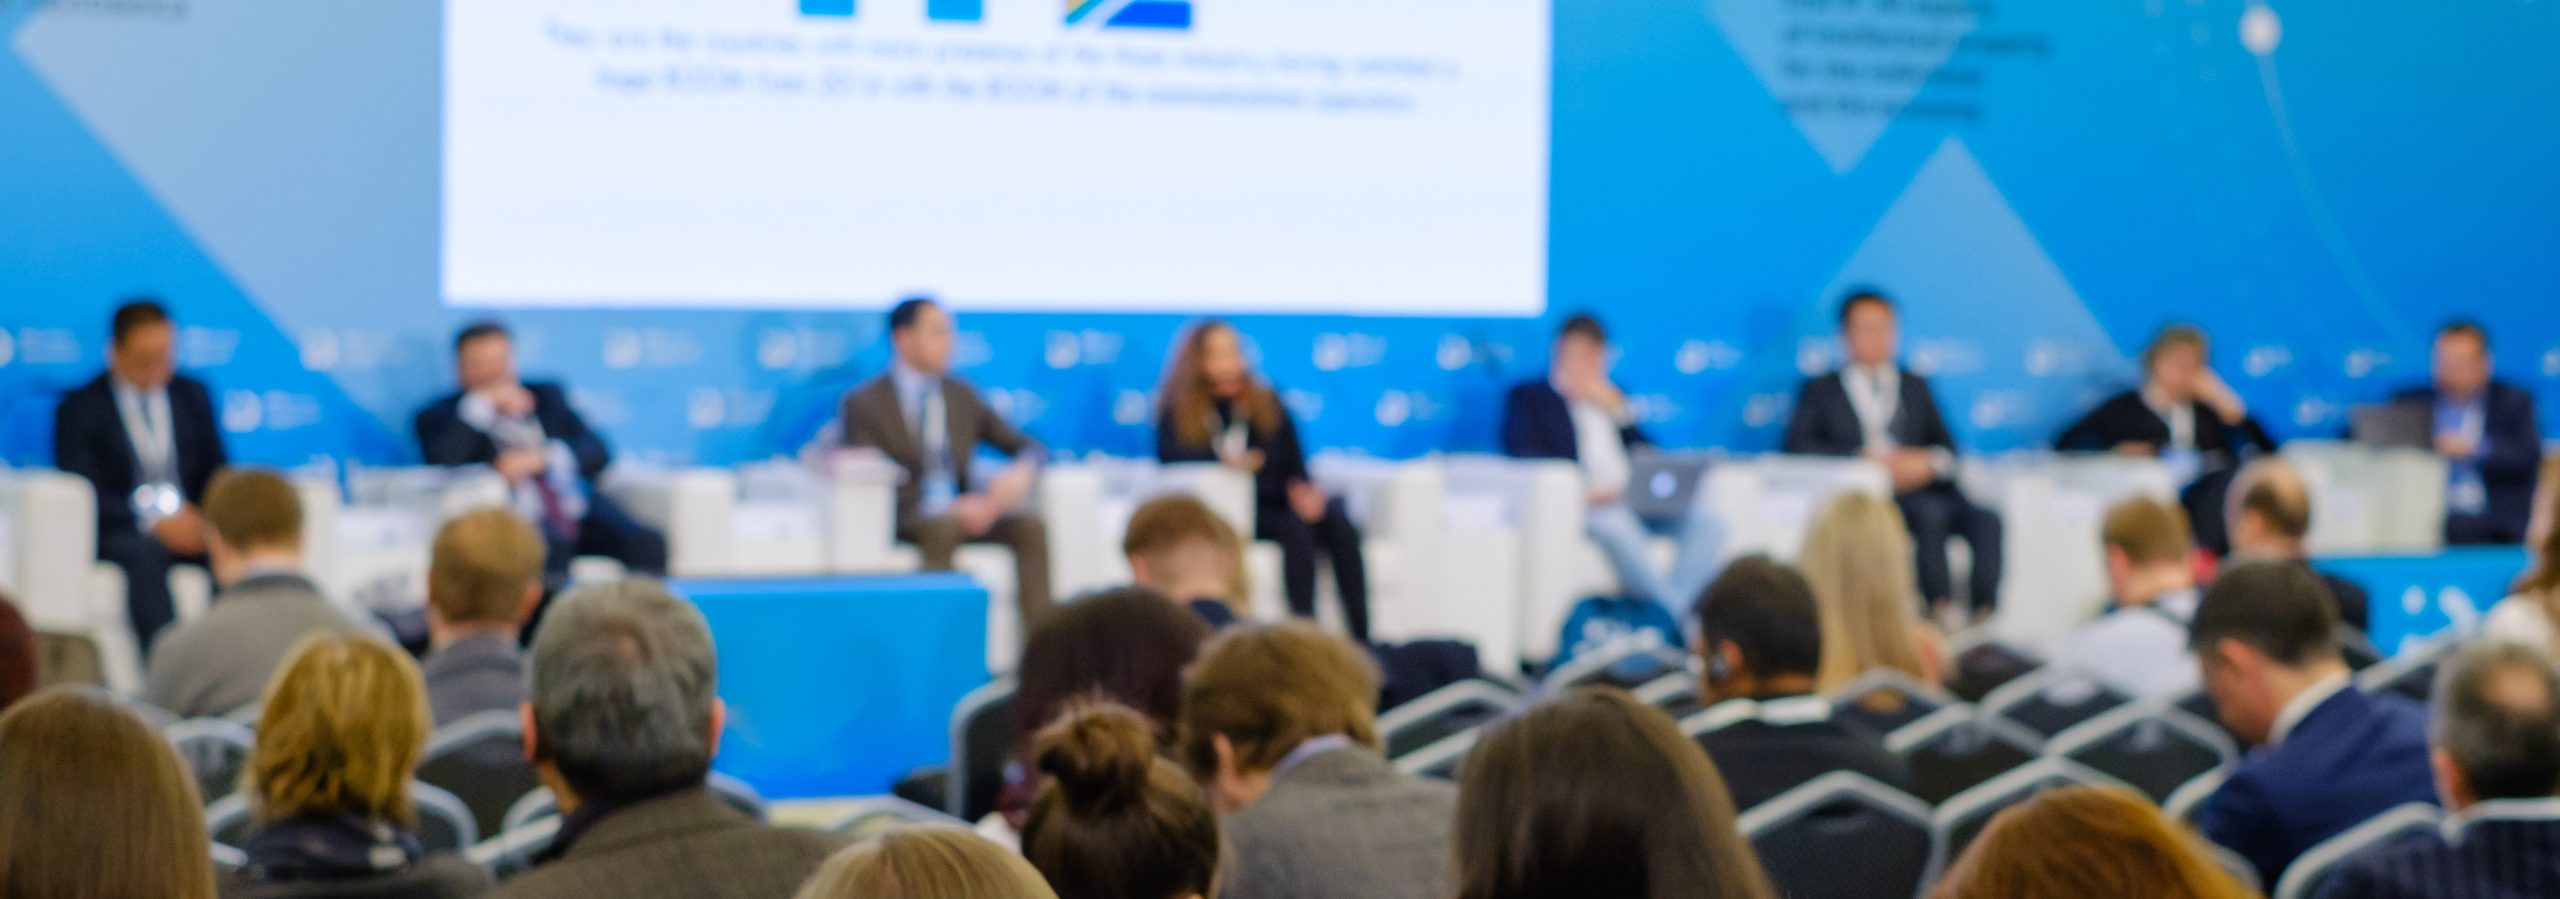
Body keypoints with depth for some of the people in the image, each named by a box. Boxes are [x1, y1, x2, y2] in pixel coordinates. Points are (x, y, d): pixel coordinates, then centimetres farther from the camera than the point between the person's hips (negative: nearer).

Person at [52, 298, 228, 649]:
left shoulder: (193, 395, 18)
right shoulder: (79, 407, 5)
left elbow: (217, 468, 17)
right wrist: (153, 521, -17)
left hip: (190, 525, 3)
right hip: (119, 531, -3)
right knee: (144, 555, -39)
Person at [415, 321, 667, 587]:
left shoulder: (547, 396, 21)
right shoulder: (440, 417, 13)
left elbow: (597, 452, 9)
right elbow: (441, 466, -8)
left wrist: (540, 458, -9)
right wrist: (482, 404, -6)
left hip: (580, 508, 4)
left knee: (648, 544, -25)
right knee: (552, 550, -38)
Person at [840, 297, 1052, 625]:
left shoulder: (961, 395, 15)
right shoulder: (864, 403, 0)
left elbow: (1028, 447, 17)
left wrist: (1021, 472, -10)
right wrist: (948, 509, -22)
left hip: (961, 510, 5)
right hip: (902, 518, -4)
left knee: (1030, 525, -24)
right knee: (940, 528, -38)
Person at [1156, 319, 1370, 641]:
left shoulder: (1267, 401, 14)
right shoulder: (1177, 410, 5)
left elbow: (1295, 463, 9)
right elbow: (1168, 452, -13)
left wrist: (1304, 492, -14)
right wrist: (1223, 460, -30)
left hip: (1278, 502, 3)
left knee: (1340, 528, -27)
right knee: (1295, 530, -33)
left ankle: (1360, 636, -34)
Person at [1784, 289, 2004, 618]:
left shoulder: (1915, 387, 29)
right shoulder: (1822, 390, 18)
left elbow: (1946, 444, 19)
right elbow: (1798, 444, 2)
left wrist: (1928, 461, -6)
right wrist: (1865, 457, -10)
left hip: (1919, 484, 4)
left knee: (1985, 519, -27)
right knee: (1931, 514, -35)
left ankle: (1984, 613, -35)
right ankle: (1942, 611, -39)